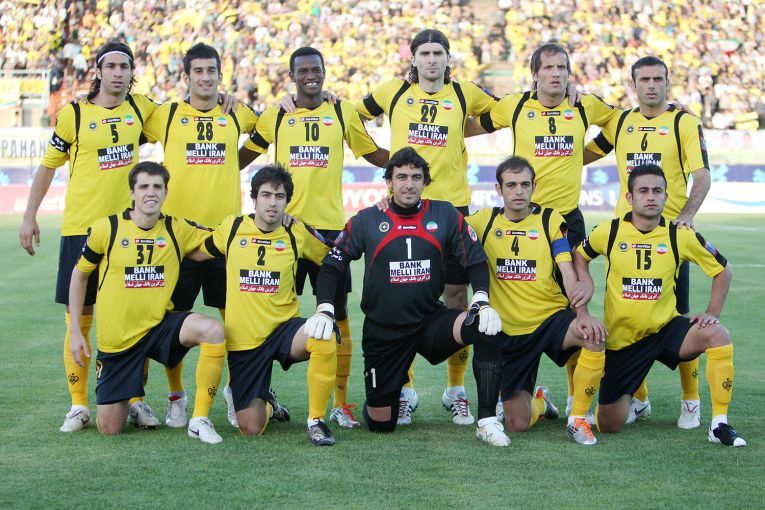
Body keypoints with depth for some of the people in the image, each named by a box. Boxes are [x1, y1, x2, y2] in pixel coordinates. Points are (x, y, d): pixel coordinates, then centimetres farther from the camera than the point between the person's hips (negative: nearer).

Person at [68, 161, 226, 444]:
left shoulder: (178, 230, -4)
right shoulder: (106, 228, -8)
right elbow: (79, 274, 4)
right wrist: (75, 331, 1)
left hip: (159, 325, 1)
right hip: (116, 336, -1)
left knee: (212, 329, -31)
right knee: (109, 428, -1)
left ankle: (200, 420, -20)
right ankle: (130, 396, 38)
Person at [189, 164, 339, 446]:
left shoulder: (298, 233, -3)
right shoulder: (232, 227, 0)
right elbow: (197, 253, 17)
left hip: (284, 328, -1)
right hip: (242, 338, 1)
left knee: (325, 340, -37)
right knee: (251, 428, -2)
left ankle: (316, 420, -17)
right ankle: (267, 402, 37)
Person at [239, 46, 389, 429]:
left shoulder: (343, 112, 8)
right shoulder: (274, 117, 8)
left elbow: (375, 155, 16)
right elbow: (241, 158, 18)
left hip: (330, 225, 0)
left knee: (337, 312, 0)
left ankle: (340, 402, 6)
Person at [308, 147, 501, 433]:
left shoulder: (446, 216, -2)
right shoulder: (366, 221, -3)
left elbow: (476, 261, 0)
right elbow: (331, 266, 1)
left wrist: (481, 302, -17)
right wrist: (324, 311, -14)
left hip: (430, 321, 0)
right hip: (382, 331, 0)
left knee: (485, 327, -31)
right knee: (381, 424, 3)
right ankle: (398, 390, 40)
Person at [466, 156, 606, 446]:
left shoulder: (551, 220, -1)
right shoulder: (485, 221, 4)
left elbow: (568, 272, -8)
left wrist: (582, 314, -26)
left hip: (551, 317, -1)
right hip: (508, 330, 1)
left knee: (594, 336, -36)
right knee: (518, 424, -5)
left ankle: (578, 419, -16)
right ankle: (539, 402, 35)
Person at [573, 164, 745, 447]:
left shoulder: (681, 236, -8)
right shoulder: (609, 232, -8)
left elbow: (722, 270, 5)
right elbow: (579, 255, 13)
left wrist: (712, 313, -4)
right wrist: (586, 285, -4)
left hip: (666, 328, 0)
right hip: (621, 337, 0)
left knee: (718, 335, -31)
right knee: (609, 426, 0)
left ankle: (719, 425, -21)